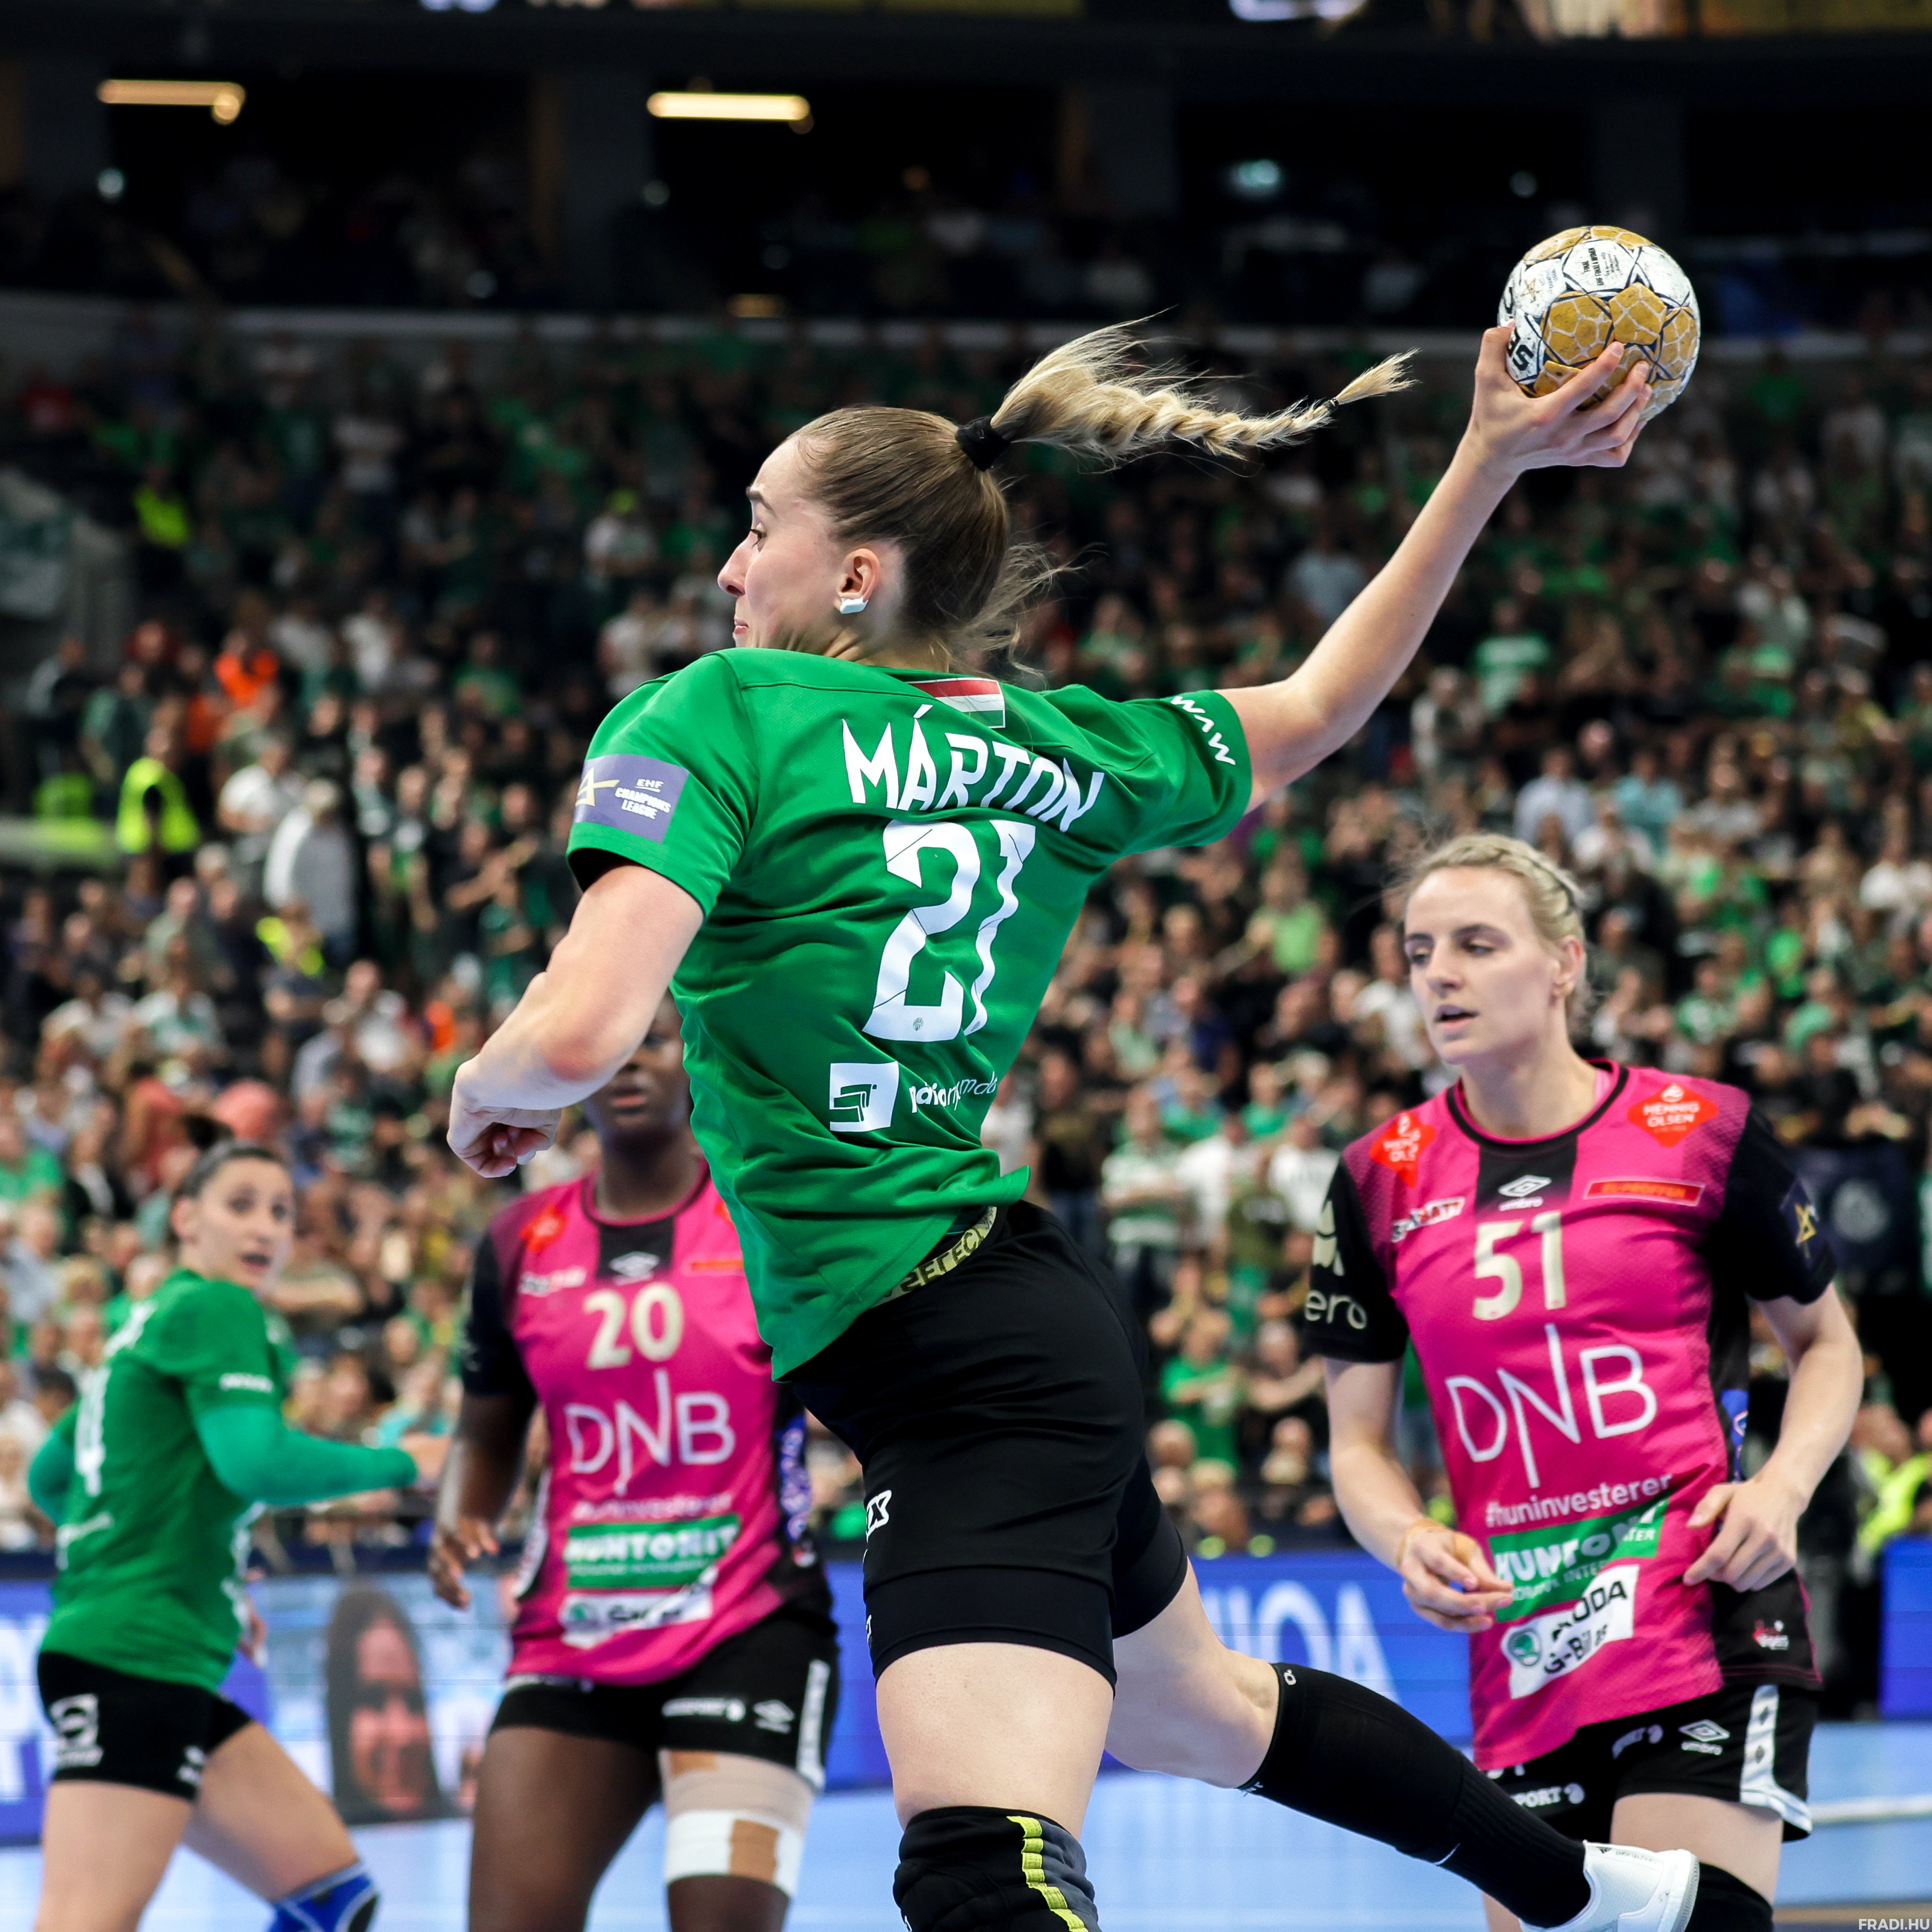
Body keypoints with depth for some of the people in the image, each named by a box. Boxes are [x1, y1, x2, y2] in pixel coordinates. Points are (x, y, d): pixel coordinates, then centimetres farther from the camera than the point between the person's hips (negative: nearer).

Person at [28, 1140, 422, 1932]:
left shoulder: (152, 1321, 22)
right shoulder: (217, 1310, -5)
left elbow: (49, 1478, 31)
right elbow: (258, 1463, -22)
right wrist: (398, 1464, -8)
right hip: (134, 1661, -11)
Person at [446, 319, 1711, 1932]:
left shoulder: (714, 717, -11)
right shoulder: (1053, 747, 10)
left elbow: (580, 1032, -23)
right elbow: (1315, 710, 26)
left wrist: (484, 1096, 0)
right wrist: (1486, 469, 29)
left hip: (948, 1364, -9)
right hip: (1038, 1317, 9)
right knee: (1199, 1711, 34)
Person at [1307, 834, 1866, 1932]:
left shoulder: (1699, 1134, -1)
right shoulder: (1383, 1182, 7)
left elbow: (1826, 1343, 12)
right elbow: (1360, 1441, 12)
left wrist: (1782, 1489, -7)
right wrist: (1409, 1541, -10)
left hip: (1710, 1621, -4)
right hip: (1517, 1655, 4)